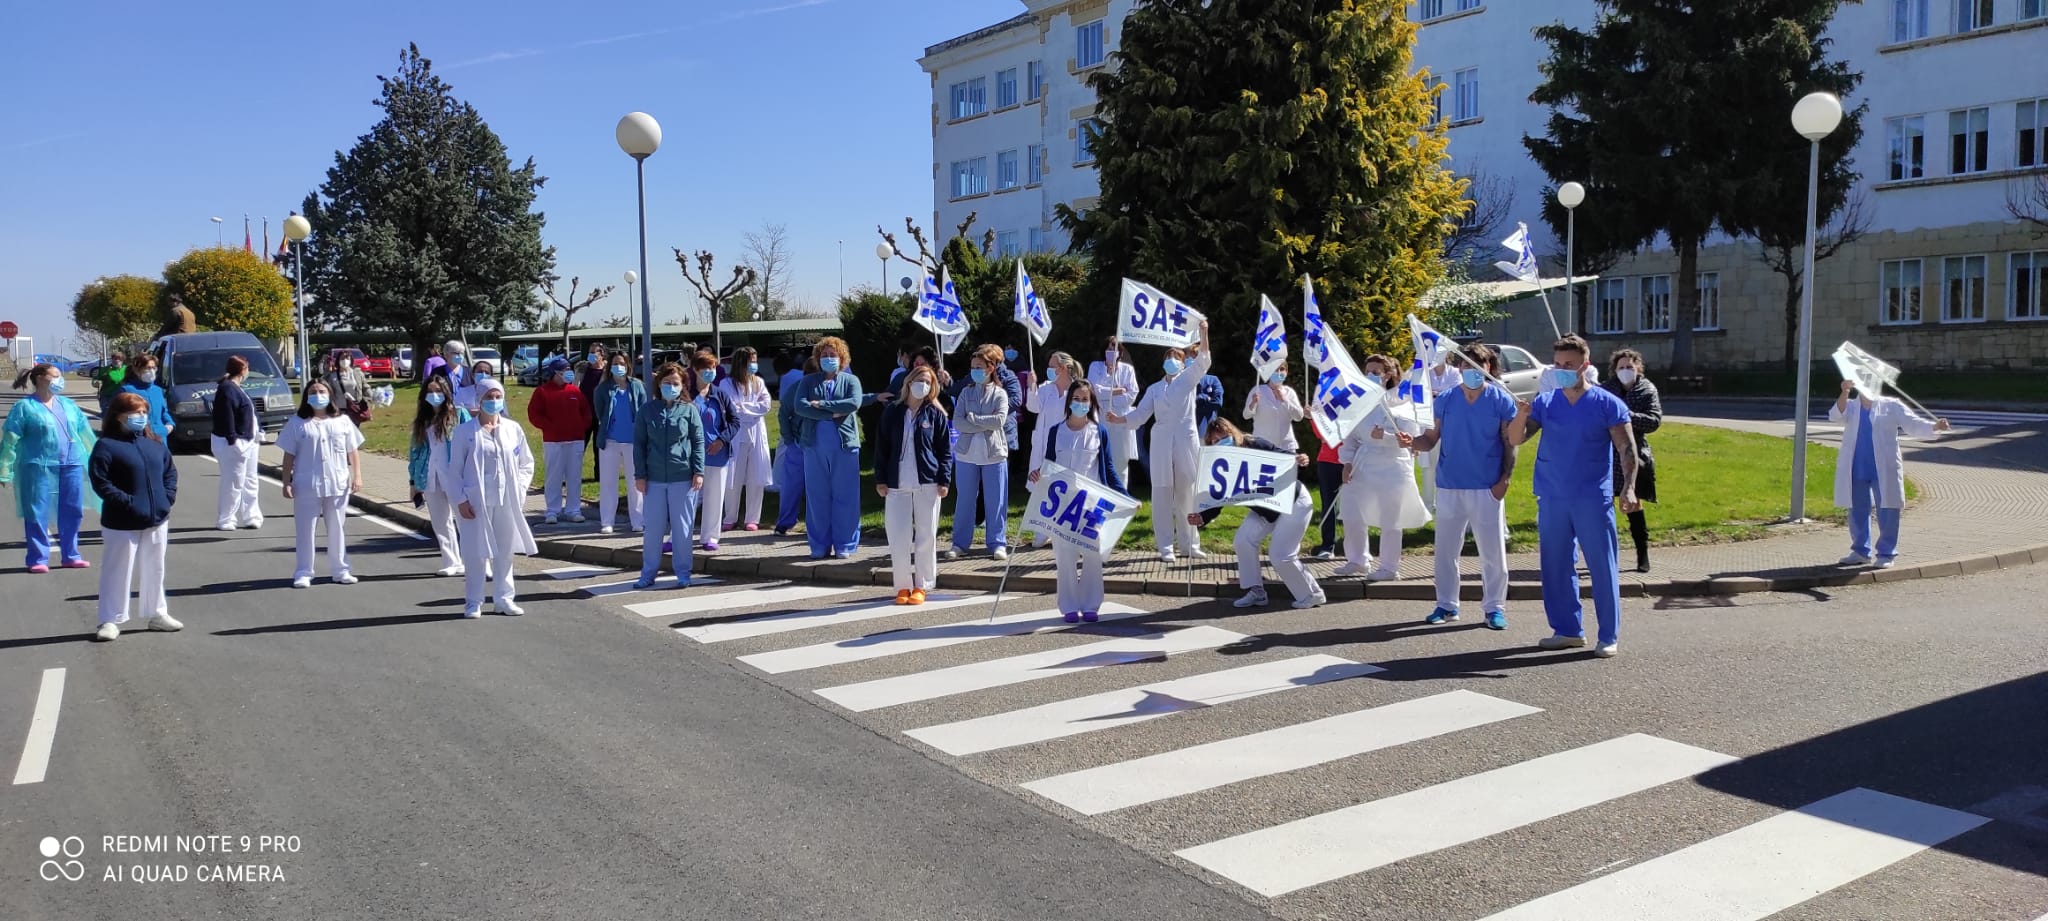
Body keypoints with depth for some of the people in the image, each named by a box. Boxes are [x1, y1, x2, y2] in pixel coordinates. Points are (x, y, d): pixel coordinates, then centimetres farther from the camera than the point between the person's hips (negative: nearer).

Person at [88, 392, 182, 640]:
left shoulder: (155, 443, 10)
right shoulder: (107, 445, -10)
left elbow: (170, 471, 15)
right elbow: (100, 482, -15)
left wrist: (168, 496, 0)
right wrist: (126, 502, -20)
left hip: (157, 519, 6)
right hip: (123, 524, -6)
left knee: (155, 569, 16)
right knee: (118, 571, 0)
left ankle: (156, 613, 28)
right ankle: (111, 620, 9)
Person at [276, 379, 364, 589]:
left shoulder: (342, 421, 7)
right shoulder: (297, 423, 2)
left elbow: (353, 451, 8)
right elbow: (289, 456, 1)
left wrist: (357, 476, -1)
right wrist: (287, 482, -4)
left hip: (338, 485, 2)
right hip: (306, 486, -2)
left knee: (337, 529, 8)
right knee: (305, 530, 2)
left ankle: (340, 570, 16)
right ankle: (303, 573, 8)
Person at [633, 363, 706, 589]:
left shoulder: (689, 410, 1)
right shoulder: (647, 410, 4)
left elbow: (698, 442, 2)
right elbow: (639, 443, 5)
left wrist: (698, 471, -5)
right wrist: (640, 475, 1)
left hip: (683, 478, -1)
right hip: (654, 479, 1)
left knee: (682, 527, 5)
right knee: (653, 528, 6)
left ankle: (683, 573, 15)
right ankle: (648, 573, 16)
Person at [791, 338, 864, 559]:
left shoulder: (851, 381, 8)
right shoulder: (808, 381, 11)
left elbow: (854, 403, -11)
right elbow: (800, 406, -6)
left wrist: (822, 404, -12)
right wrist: (832, 414, -12)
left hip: (845, 444, -1)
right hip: (814, 445, 1)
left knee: (845, 496, 0)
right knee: (817, 496, 3)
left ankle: (844, 545, 7)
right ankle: (819, 546, 10)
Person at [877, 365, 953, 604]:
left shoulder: (935, 414, 4)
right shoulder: (892, 411, 6)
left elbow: (945, 450, 3)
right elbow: (882, 447, 8)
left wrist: (944, 480, -6)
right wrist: (880, 479, 2)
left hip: (927, 483, -1)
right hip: (897, 484, 1)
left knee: (926, 536, 3)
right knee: (898, 537, 0)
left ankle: (921, 586, 13)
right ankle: (903, 586, 10)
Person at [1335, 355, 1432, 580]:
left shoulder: (1398, 401, -8)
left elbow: (1409, 435, -13)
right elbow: (1350, 434, 9)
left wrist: (1384, 436, -25)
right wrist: (1347, 462, 2)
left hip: (1391, 467, -5)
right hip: (1362, 466, 6)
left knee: (1389, 521, 2)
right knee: (1351, 516, 8)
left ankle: (1389, 568, 14)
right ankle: (1356, 561, 25)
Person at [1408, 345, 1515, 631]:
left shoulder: (1501, 401, -2)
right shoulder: (1445, 401, 4)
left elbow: (1510, 444, -1)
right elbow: (1430, 439, 4)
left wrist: (1505, 479, -10)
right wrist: (1412, 442, -17)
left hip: (1486, 488, -2)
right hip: (1449, 486, 3)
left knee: (1493, 551, 1)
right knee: (1446, 549, 9)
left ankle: (1494, 607, 12)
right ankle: (1446, 605, 20)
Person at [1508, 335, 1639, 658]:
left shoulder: (1608, 404, -3)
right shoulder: (1545, 402, 6)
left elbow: (1627, 449, -5)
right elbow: (1515, 439, 1)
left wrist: (1628, 488, -19)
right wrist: (1521, 414, -20)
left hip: (1593, 500, -4)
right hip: (1552, 499, 4)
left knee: (1603, 567, -1)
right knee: (1555, 567, 8)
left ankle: (1609, 636, 7)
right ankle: (1568, 630, 20)